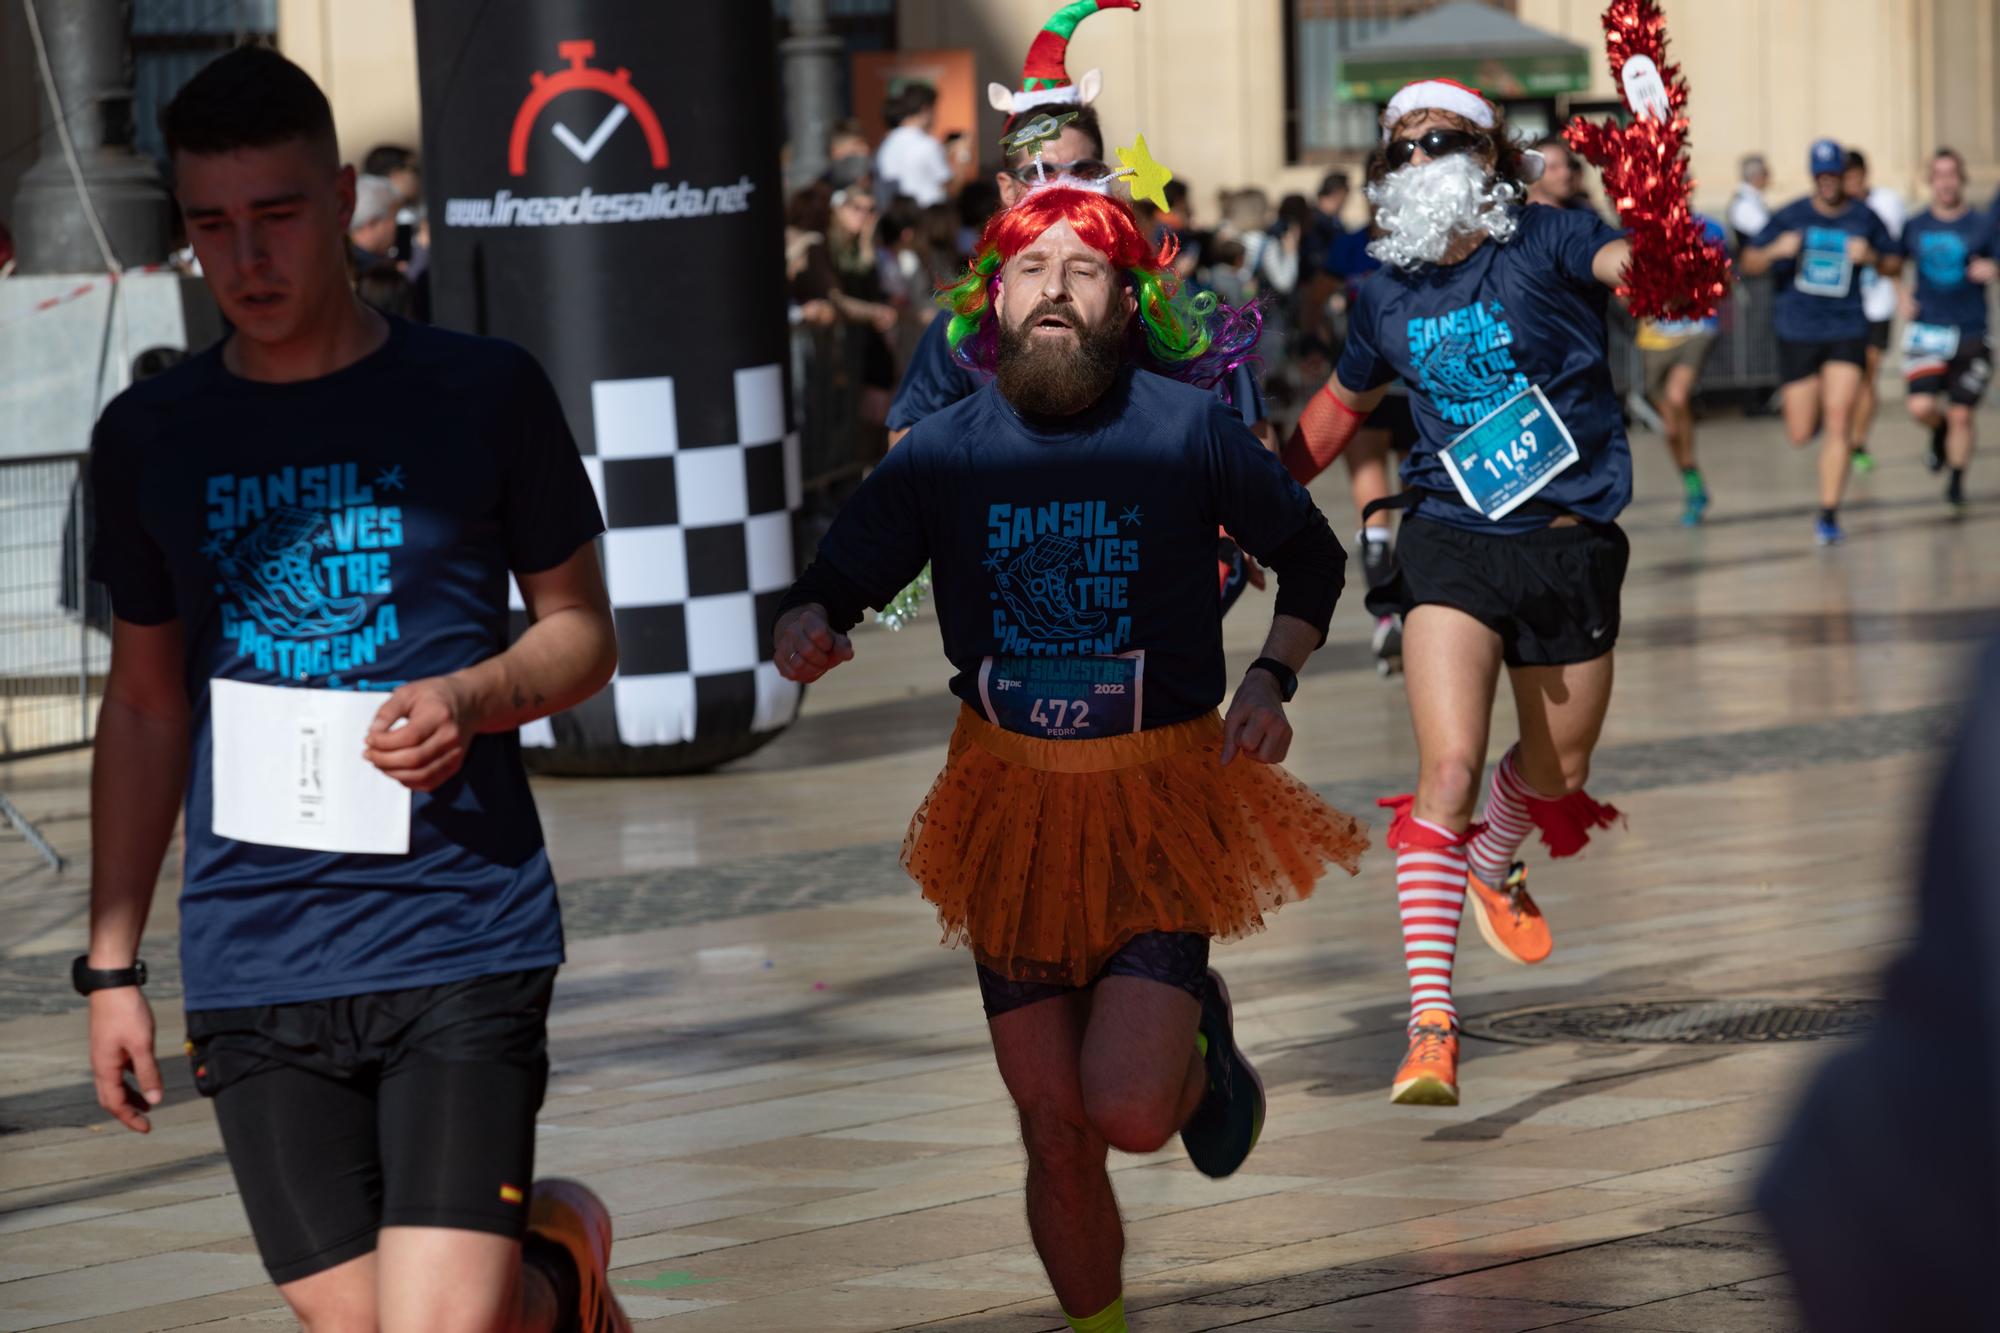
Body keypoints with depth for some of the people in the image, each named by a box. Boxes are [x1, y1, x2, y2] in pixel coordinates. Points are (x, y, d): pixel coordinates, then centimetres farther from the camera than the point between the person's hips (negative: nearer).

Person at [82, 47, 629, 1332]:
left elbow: (582, 629, 8)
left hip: (462, 940, -3)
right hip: (252, 969, 3)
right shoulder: (149, 438, 8)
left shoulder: (483, 393, 0)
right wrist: (111, 963, 13)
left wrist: (471, 699, -14)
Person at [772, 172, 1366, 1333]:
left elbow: (1312, 556, 7)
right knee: (1055, 1128, 4)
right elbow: (837, 579, 1)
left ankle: (1201, 1046, 20)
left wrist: (1274, 677, -7)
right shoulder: (946, 450, -4)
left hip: (1160, 801, -2)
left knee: (1128, 1110, -16)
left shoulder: (1187, 431, -8)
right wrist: (806, 627, -22)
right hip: (1014, 803, 2)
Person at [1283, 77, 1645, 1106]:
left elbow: (1625, 263, -28)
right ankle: (1430, 1024, -20)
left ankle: (1491, 868, 53)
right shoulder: (1388, 295, 5)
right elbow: (1342, 403, 24)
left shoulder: (1545, 243, -6)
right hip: (1451, 539, 1)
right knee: (1448, 769, -18)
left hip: (1570, 542, -1)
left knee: (1559, 773, 16)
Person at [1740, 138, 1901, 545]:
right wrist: (1775, 251, -20)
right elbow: (1746, 264, 1)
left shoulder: (1865, 218, 2)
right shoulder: (1791, 217, -1)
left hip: (1847, 330, 0)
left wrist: (1872, 257, -10)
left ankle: (1829, 513, -10)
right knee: (1801, 435, 3)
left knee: (1839, 422, -15)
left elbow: (1894, 264, 12)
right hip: (1797, 332, 0)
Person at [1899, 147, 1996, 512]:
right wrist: (1903, 295, 4)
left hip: (1969, 334, -1)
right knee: (1921, 406, -13)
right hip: (1925, 330, 1)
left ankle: (1957, 482, 18)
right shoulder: (1915, 227, 4)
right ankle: (1940, 429, 23)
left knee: (1961, 414, -1)